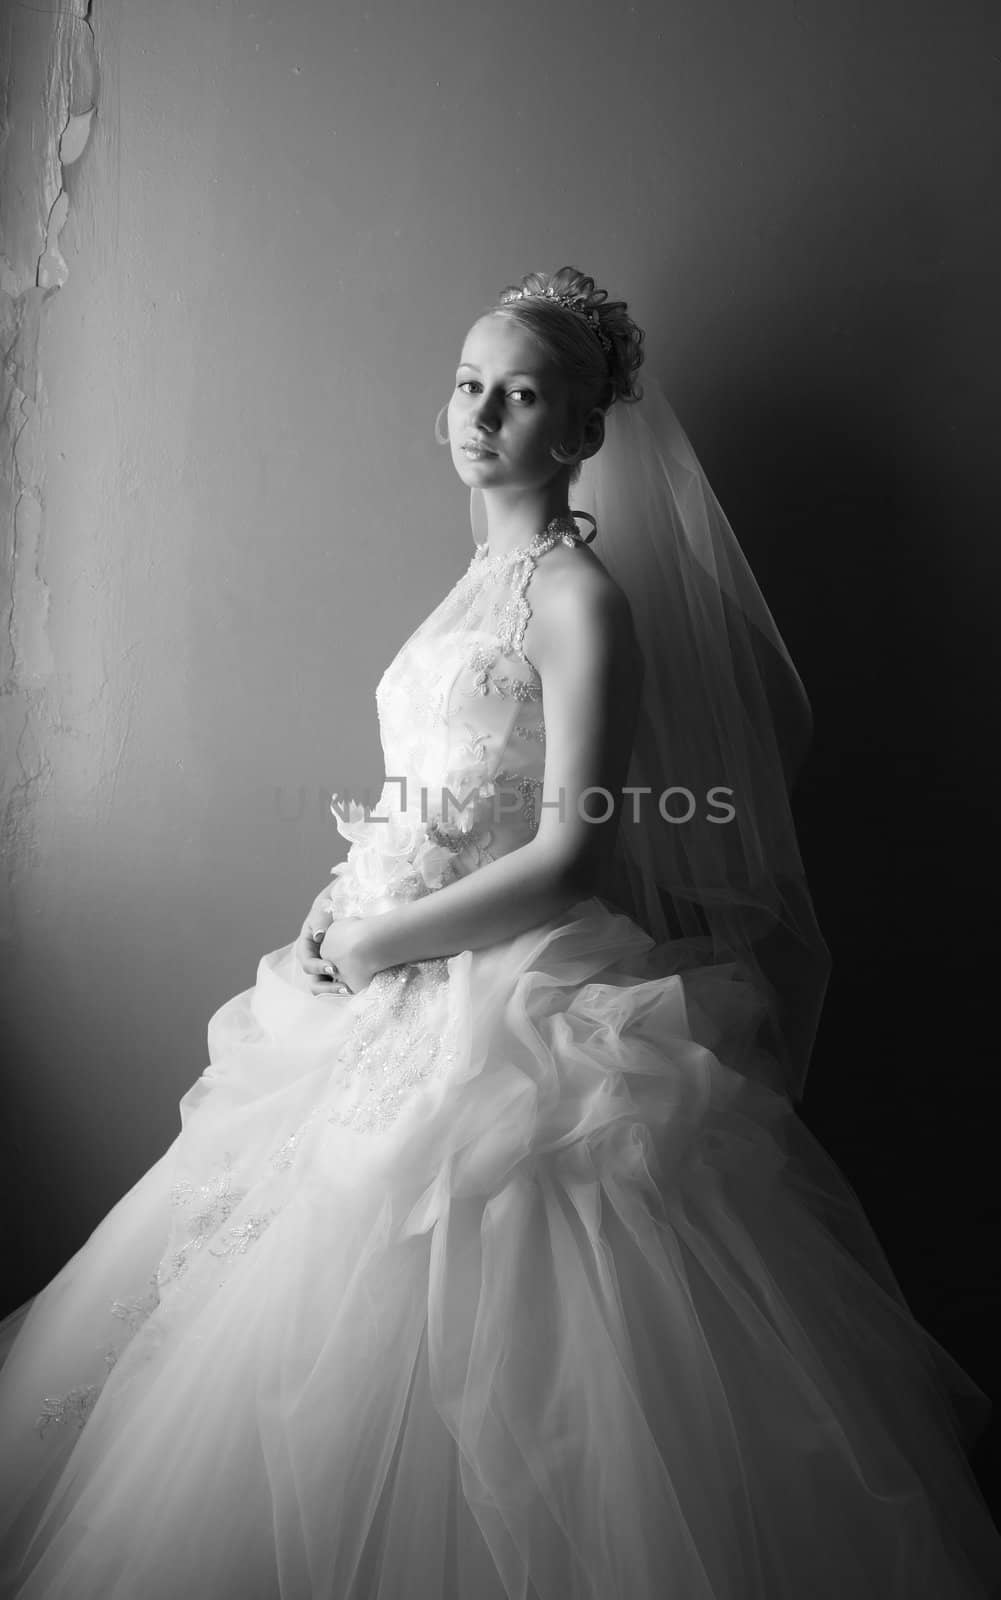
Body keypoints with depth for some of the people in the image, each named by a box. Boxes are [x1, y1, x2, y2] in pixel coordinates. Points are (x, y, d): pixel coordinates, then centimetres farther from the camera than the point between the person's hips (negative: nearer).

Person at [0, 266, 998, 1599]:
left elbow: (569, 854, -19)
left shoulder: (582, 595, -13)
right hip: (407, 987, 9)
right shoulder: (489, 579, 12)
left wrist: (376, 940, -12)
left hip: (525, 999, -8)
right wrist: (359, 892, 5)